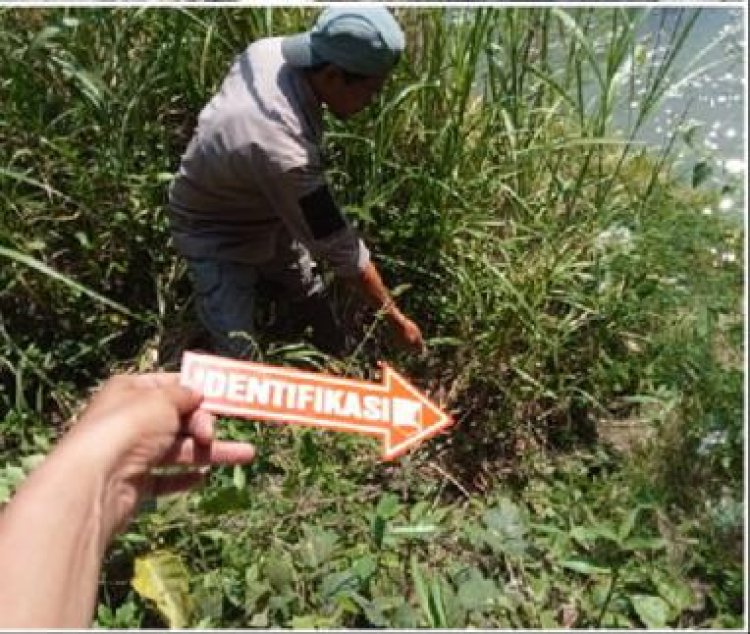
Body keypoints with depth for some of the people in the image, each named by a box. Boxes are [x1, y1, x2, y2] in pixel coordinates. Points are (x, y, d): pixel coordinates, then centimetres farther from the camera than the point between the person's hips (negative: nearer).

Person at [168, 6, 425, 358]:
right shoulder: (283, 152, -43)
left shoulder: (270, 49, -20)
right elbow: (341, 248, -33)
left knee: (311, 302, 20)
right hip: (216, 235, -8)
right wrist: (396, 319, -20)